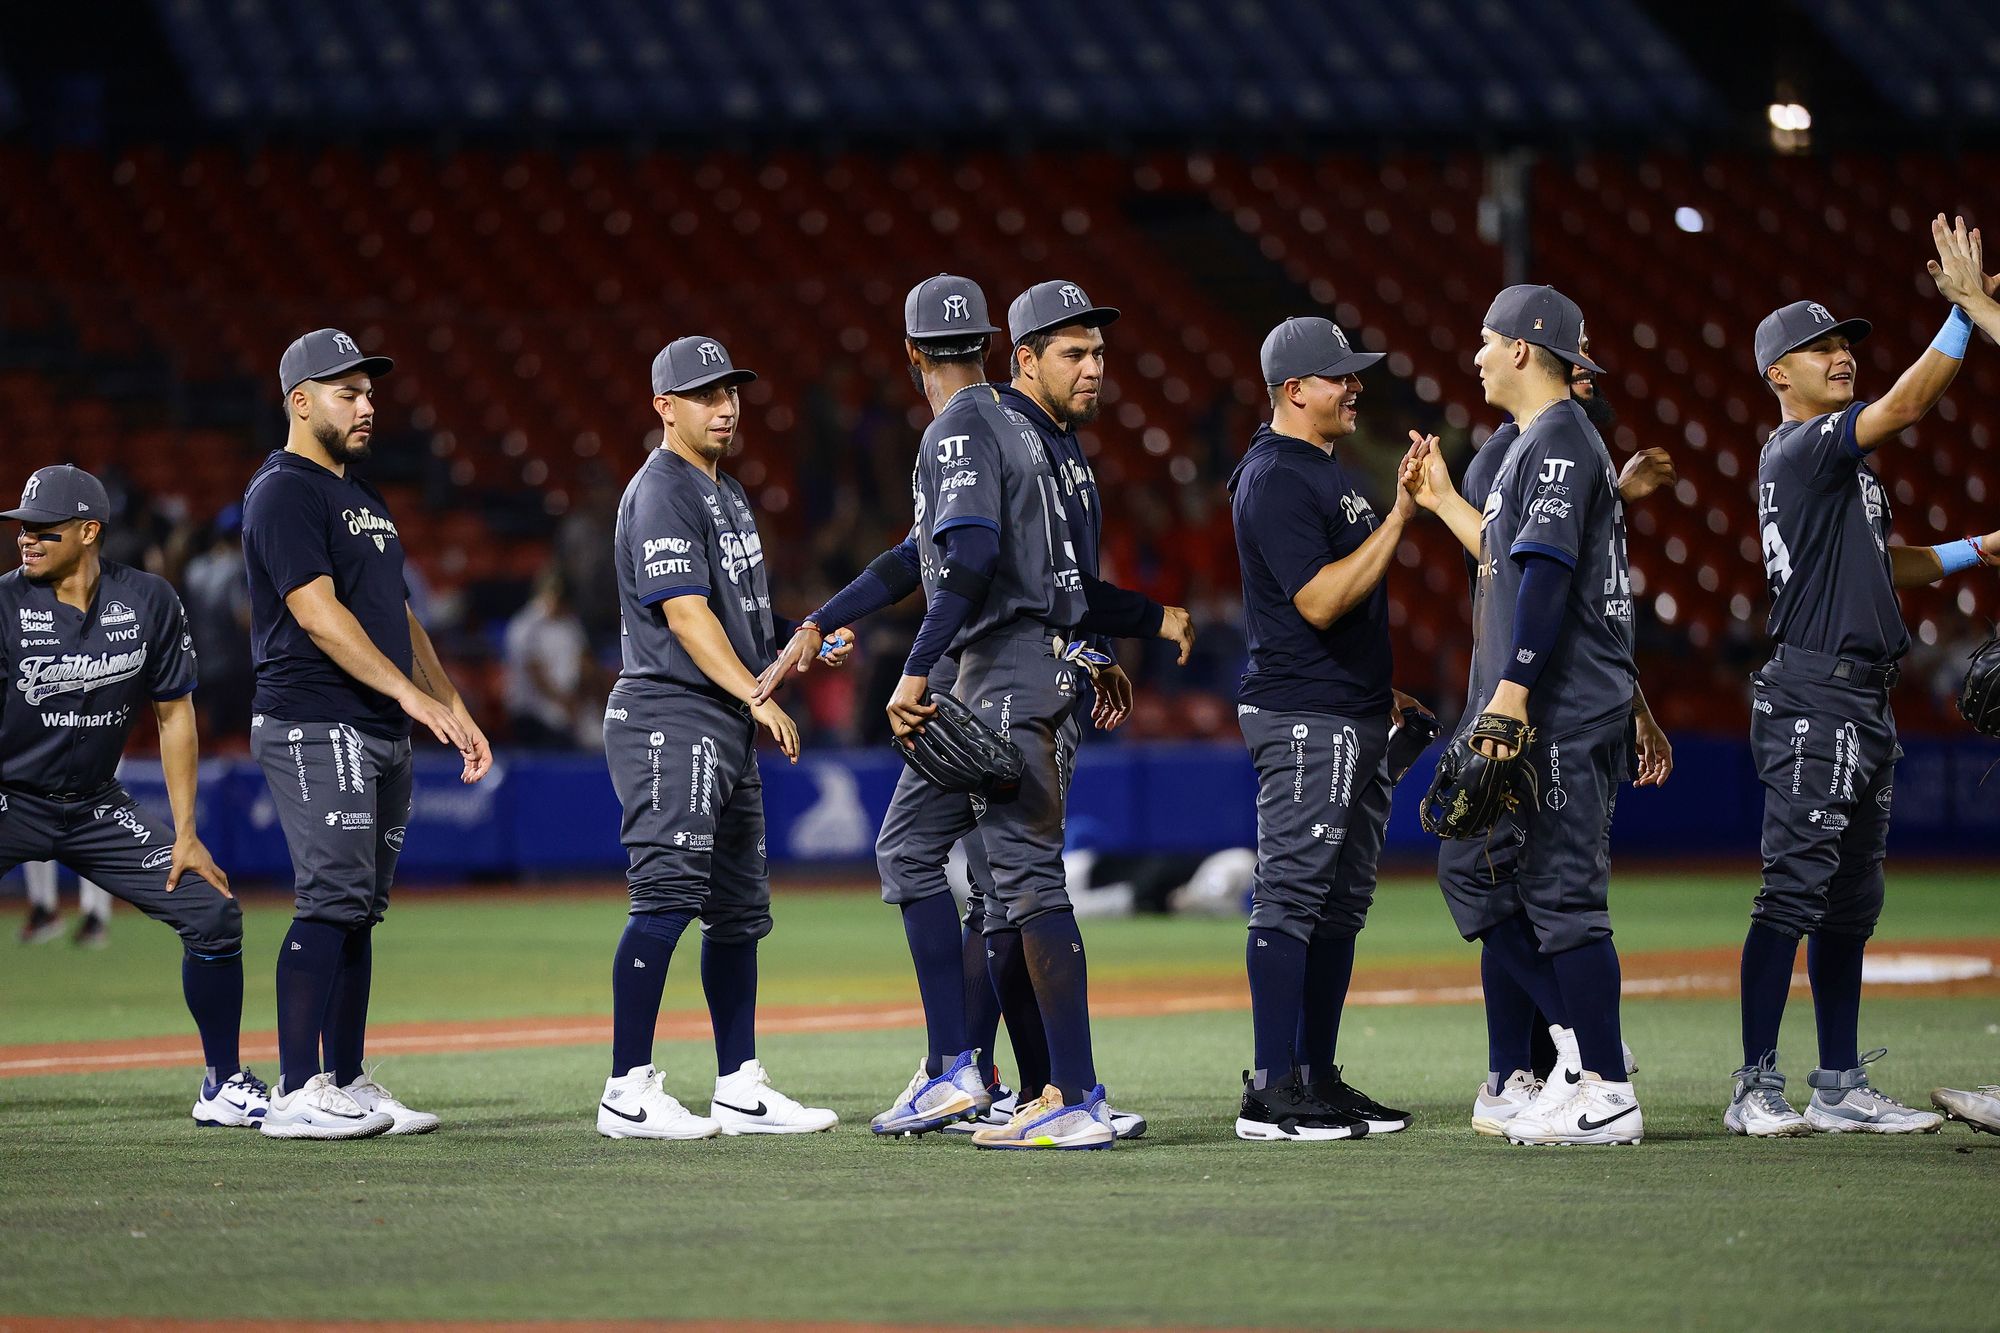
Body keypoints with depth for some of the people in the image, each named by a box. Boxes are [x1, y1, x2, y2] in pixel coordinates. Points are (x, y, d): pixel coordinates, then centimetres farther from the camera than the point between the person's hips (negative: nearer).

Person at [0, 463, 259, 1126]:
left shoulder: (148, 601, -5)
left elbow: (175, 715, 3)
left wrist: (185, 837, 1)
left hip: (97, 808, 3)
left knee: (213, 912, -4)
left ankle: (224, 1085, 11)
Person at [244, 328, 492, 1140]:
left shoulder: (360, 495, 22)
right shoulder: (285, 493, -9)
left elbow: (396, 613, 25)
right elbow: (318, 613, -19)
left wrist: (455, 709, 17)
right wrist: (411, 694, -24)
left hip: (382, 736, 9)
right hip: (315, 729, -9)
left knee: (361, 910, 9)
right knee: (333, 899, -15)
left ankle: (347, 1086, 13)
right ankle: (296, 1096, -16)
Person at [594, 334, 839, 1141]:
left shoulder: (726, 493, 20)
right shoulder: (661, 493, -11)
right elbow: (685, 613, -21)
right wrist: (757, 694, -28)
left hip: (729, 725, 10)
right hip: (670, 717, -10)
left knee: (739, 909, 11)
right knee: (667, 896, -16)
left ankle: (740, 1090, 16)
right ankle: (628, 1094, -18)